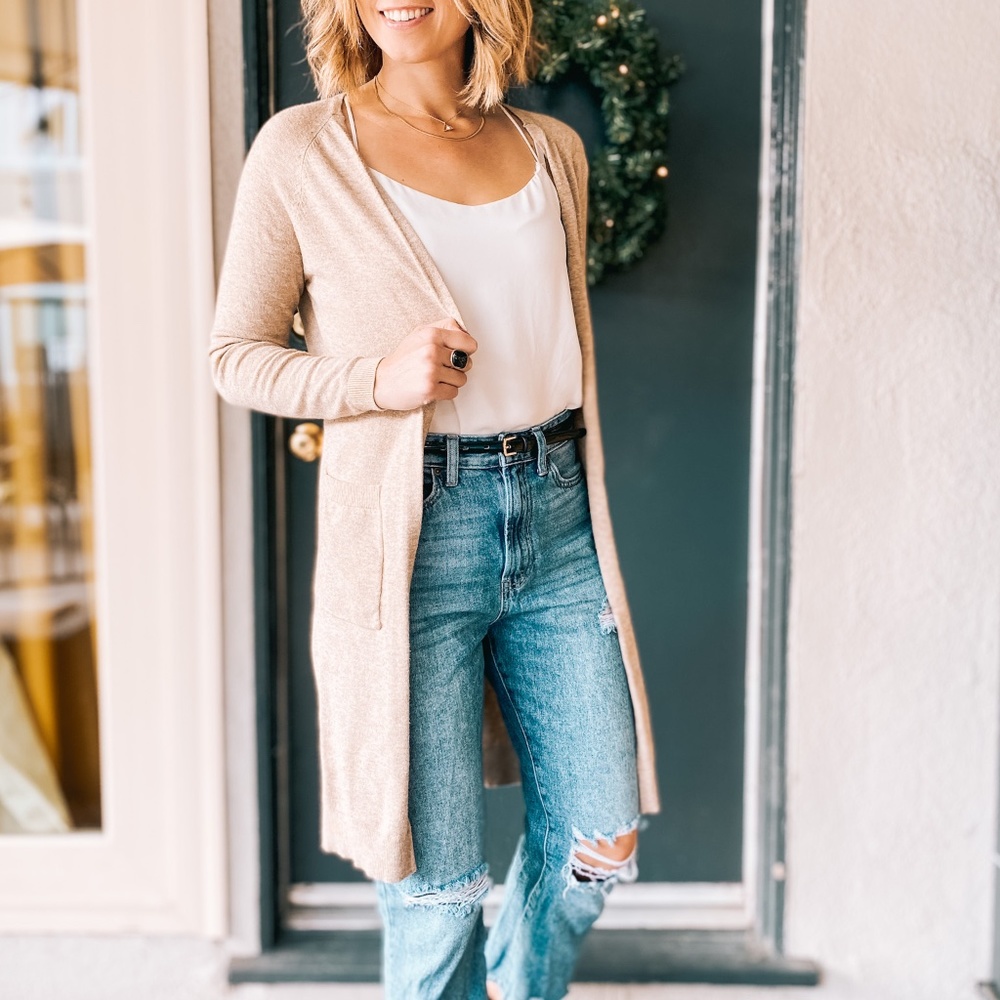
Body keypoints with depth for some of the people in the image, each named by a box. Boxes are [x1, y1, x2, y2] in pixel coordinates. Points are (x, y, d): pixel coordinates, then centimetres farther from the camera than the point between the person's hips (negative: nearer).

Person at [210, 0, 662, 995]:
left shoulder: (553, 149, 10)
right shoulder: (300, 151, -3)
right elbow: (235, 354, 1)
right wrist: (378, 379, -16)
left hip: (556, 520, 5)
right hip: (411, 537, -4)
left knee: (601, 842, 11)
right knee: (436, 877, 4)